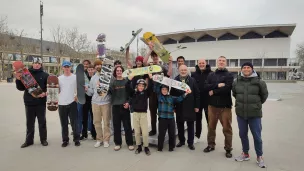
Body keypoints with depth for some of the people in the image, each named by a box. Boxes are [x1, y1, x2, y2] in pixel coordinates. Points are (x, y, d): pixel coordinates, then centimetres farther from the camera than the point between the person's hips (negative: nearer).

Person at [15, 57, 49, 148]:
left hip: (41, 102, -2)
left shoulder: (45, 75, 2)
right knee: (30, 123, 11)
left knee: (42, 122, 7)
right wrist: (18, 80, -10)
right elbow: (21, 88, 6)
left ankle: (43, 139, 18)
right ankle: (29, 140, 23)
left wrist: (45, 93, -19)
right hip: (29, 103, 2)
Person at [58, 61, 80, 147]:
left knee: (74, 122, 2)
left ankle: (76, 139, 15)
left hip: (72, 103, -2)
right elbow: (57, 91, 10)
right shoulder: (59, 78, 7)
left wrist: (77, 95, -10)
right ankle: (65, 140, 21)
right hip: (62, 103, 3)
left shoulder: (75, 77, 1)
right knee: (64, 123, 10)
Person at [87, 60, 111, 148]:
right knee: (96, 121, 7)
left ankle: (106, 139, 13)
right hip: (95, 102, 4)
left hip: (106, 102, -3)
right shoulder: (93, 78, 14)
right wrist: (86, 89, -7)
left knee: (106, 122, 1)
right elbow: (91, 92, 12)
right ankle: (99, 139, 21)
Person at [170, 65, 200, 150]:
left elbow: (197, 94, 0)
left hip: (190, 107, -1)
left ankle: (190, 142, 21)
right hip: (179, 107, 1)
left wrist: (196, 106, -4)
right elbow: (172, 94, 1)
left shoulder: (192, 80, 0)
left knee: (190, 125, 8)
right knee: (180, 125, 11)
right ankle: (181, 140, 28)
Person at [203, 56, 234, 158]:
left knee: (227, 128, 4)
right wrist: (218, 85, -17)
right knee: (211, 126, 12)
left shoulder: (229, 75, -1)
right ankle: (211, 145, 27)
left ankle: (228, 149, 18)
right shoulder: (211, 75, 10)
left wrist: (213, 91, -10)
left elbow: (227, 88, -16)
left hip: (225, 105, -3)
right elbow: (207, 87, -4)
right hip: (212, 105, 3)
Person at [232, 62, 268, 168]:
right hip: (240, 113, 3)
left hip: (255, 114, -3)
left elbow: (264, 95, 6)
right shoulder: (236, 81, -2)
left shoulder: (259, 82, -9)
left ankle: (259, 157, 24)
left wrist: (257, 104, 12)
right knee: (242, 134, 14)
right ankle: (245, 154, 32)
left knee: (257, 136, 5)